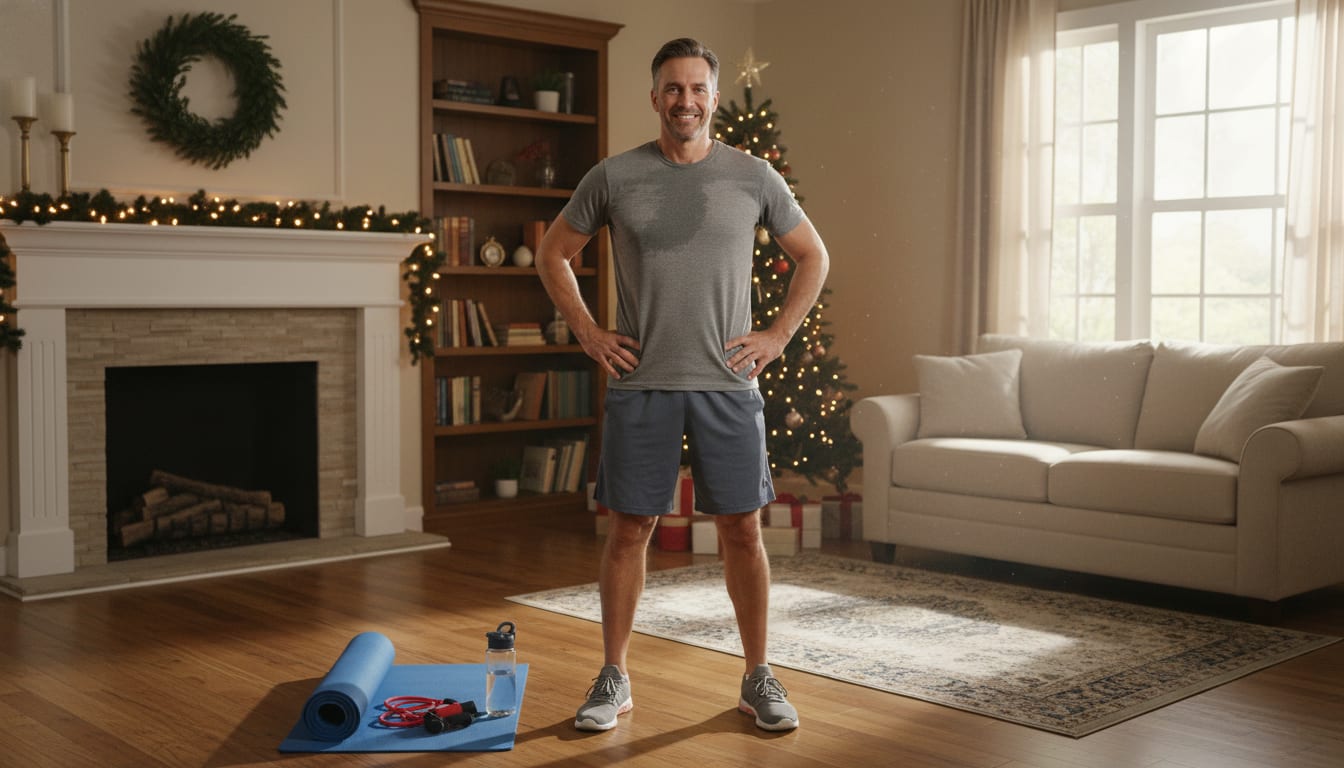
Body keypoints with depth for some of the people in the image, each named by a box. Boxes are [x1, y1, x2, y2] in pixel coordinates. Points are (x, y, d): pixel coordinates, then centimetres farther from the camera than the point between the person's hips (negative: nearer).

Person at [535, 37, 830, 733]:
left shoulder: (754, 177, 3)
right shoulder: (614, 176, 2)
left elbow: (813, 258, 14)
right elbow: (553, 253, 12)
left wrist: (777, 336, 4)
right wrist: (588, 332, 3)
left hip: (728, 384, 1)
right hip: (639, 386, 0)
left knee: (742, 529, 4)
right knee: (629, 529, 4)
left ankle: (758, 678, 19)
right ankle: (613, 679, 18)